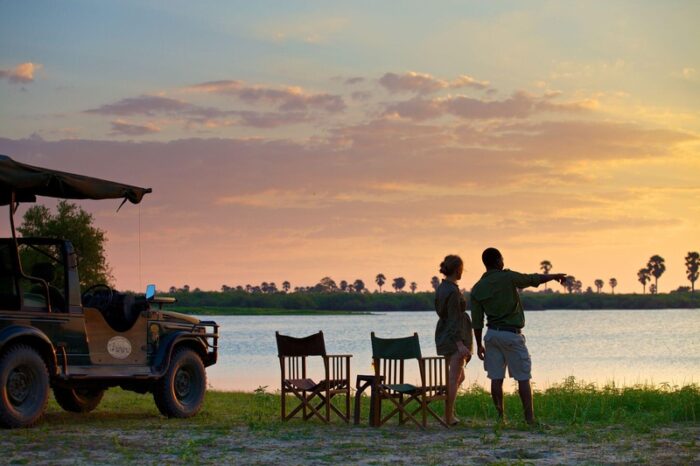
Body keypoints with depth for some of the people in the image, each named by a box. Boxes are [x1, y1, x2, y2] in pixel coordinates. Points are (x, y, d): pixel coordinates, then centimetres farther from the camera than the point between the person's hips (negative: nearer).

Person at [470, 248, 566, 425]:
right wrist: (554, 276, 21)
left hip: (492, 334, 4)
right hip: (511, 334, -4)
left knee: (496, 379, 6)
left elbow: (477, 321, 4)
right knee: (523, 378, 1)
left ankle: (501, 417, 7)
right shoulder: (507, 277, -10)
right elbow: (534, 279, 3)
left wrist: (479, 344, 13)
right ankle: (530, 417, -2)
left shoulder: (477, 289, 2)